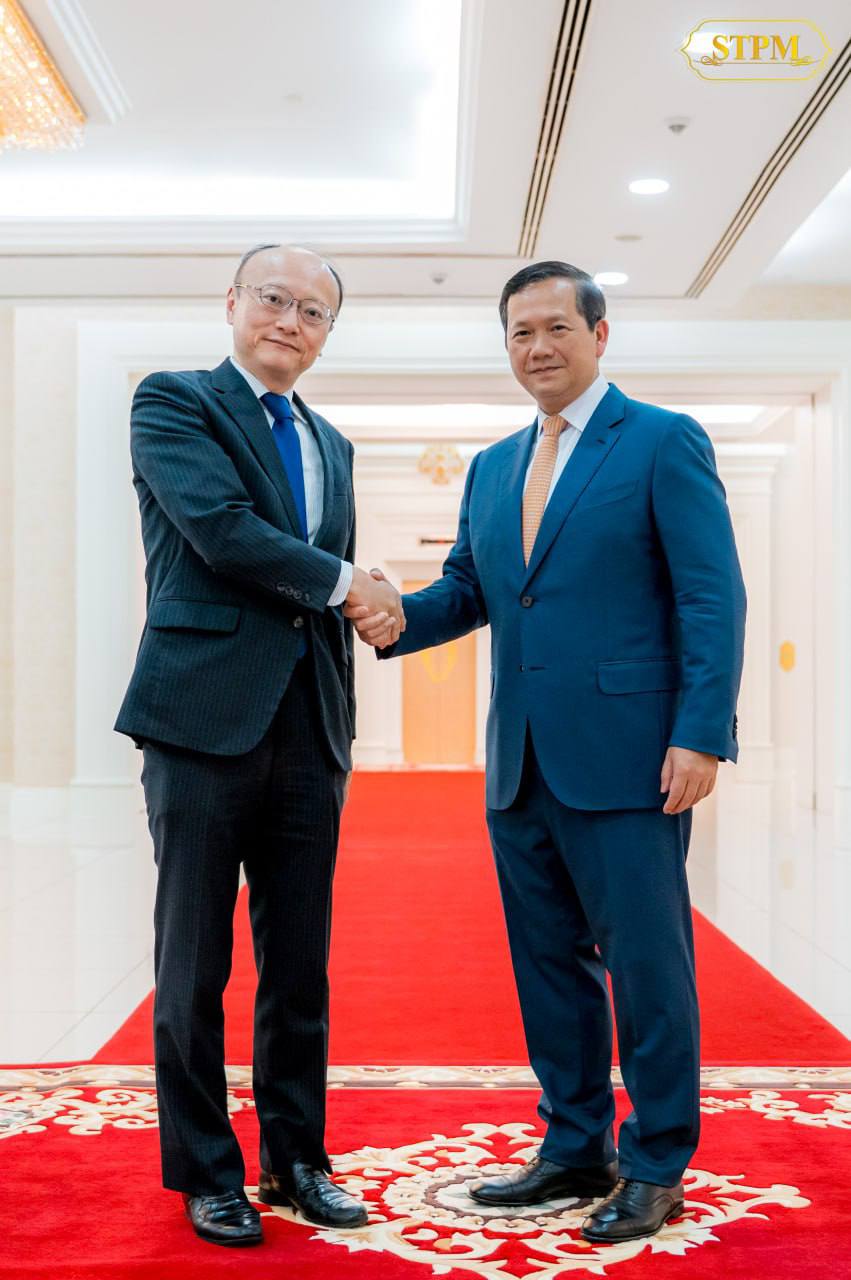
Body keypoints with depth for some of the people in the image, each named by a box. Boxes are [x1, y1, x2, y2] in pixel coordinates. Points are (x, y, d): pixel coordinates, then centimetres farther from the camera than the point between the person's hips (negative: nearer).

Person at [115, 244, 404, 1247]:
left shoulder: (330, 446, 20)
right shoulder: (172, 403, 1)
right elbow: (223, 530, -15)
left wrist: (342, 729, 14)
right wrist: (345, 583, -5)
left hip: (308, 725, 6)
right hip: (207, 714, -5)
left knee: (300, 967, 11)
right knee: (194, 966, 5)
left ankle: (295, 1160, 26)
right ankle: (205, 1173, 20)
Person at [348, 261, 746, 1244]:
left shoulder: (664, 443, -3)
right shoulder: (491, 468, 17)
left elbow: (712, 598, -9)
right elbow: (467, 587, 17)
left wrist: (701, 735, -17)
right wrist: (399, 618, -4)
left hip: (625, 759, -6)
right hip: (522, 765, 7)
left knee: (645, 964, 3)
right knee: (548, 963, 14)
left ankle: (656, 1166, 18)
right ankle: (575, 1148, 28)